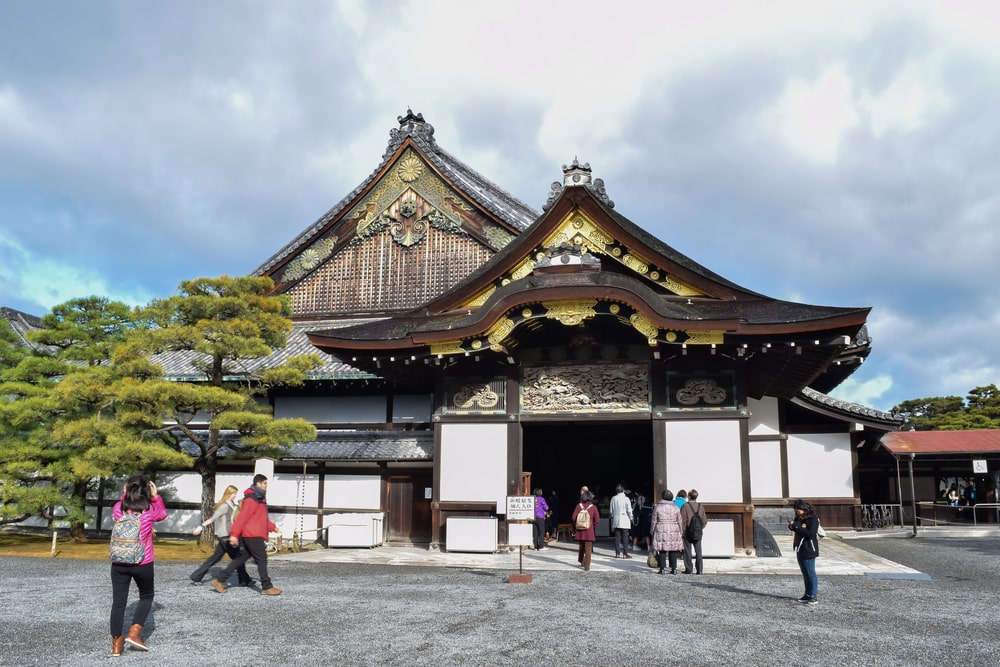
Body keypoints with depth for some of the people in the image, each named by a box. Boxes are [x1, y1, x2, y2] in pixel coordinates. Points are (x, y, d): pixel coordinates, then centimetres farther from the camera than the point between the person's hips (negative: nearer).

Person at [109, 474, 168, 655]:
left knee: (118, 602, 9)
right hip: (143, 563, -2)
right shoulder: (150, 509, -9)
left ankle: (116, 644, 12)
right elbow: (163, 514, 14)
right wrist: (156, 496, 13)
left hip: (119, 563, 2)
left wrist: (123, 495, 17)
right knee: (146, 597, 18)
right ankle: (134, 633, 6)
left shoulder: (118, 508, -4)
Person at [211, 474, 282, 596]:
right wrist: (234, 534, -23)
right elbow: (242, 517, -20)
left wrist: (273, 527, 25)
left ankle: (219, 580, 15)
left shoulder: (259, 498, 18)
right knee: (262, 560, -5)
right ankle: (267, 587, 0)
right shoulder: (251, 499, -15)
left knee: (241, 558, 12)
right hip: (253, 535, -10)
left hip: (255, 535, 10)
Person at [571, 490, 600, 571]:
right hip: (589, 532, -3)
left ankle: (581, 562, 36)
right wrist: (593, 526, 9)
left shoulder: (579, 506, -4)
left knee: (581, 546, 21)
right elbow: (597, 520, -10)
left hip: (580, 531, 3)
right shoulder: (593, 507, -9)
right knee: (588, 548, 2)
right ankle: (587, 566, -2)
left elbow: (573, 518, -4)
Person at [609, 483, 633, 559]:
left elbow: (611, 511, 7)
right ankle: (625, 553, -2)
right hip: (624, 521, -3)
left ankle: (617, 553, 8)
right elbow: (629, 511, -7)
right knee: (625, 537, 0)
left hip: (616, 521, 3)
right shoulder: (626, 499, -8)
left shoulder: (613, 499, 2)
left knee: (617, 537, 6)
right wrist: (630, 518, 9)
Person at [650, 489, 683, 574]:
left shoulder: (658, 507, -4)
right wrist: (680, 532, 16)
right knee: (673, 550, 7)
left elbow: (654, 521, 0)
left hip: (661, 532, -2)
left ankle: (662, 568, 1)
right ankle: (674, 569, 8)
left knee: (662, 550, 2)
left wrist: (652, 531, 11)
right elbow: (679, 522, 5)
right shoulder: (675, 508, 2)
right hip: (674, 532, 2)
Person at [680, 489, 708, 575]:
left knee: (687, 551, 4)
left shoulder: (685, 506, -10)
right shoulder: (701, 506, 4)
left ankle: (688, 569, 4)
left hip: (688, 532, -4)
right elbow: (704, 520, 4)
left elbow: (682, 520, -12)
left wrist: (681, 531, -5)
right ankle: (699, 569, 6)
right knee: (698, 551, 9)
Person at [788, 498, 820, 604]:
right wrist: (792, 526, -2)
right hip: (800, 549, 8)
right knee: (805, 573, 14)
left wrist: (797, 526, -24)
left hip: (809, 550, -8)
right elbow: (797, 530, 20)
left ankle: (814, 596, -1)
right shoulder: (799, 517, 9)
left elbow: (810, 534, -23)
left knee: (810, 573, -6)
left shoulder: (813, 518, -14)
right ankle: (808, 594, 22)